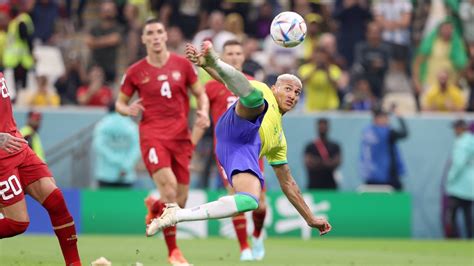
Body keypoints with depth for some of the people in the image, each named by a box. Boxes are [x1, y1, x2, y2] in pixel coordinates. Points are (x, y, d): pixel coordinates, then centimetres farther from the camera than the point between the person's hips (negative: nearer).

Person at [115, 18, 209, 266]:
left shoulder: (182, 64, 5)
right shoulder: (135, 72, 2)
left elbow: (200, 93, 13)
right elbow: (120, 102, 11)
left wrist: (203, 113, -7)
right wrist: (128, 110, -12)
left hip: (180, 135, 3)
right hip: (152, 134, -3)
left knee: (180, 201, 4)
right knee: (169, 188, -23)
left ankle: (154, 206, 42)